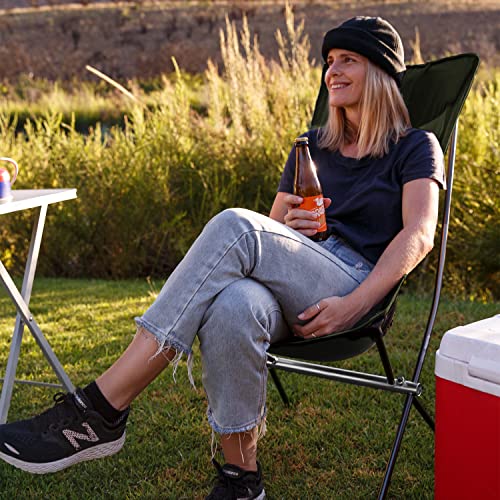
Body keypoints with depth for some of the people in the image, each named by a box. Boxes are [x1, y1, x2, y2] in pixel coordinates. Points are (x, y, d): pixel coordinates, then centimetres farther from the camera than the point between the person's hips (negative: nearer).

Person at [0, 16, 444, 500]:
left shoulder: (414, 147, 11)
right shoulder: (312, 147, 26)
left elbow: (418, 235, -5)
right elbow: (275, 221, 27)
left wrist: (353, 306, -20)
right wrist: (286, 226, 0)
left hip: (357, 282, -4)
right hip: (288, 292, 4)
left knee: (235, 226, -34)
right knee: (233, 306, -38)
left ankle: (99, 410, -36)